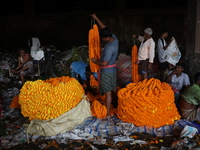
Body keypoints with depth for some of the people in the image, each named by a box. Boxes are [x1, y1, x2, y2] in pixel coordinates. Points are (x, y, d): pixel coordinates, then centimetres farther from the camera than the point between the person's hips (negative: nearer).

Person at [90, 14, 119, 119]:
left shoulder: (109, 48, -28)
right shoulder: (115, 39, -3)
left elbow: (104, 63, -27)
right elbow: (104, 28, 10)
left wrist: (95, 61, -10)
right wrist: (96, 18, 13)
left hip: (107, 71, -9)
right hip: (113, 69, 9)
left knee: (108, 93, -2)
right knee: (113, 89, 20)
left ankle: (108, 114, 7)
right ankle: (116, 107, 34)